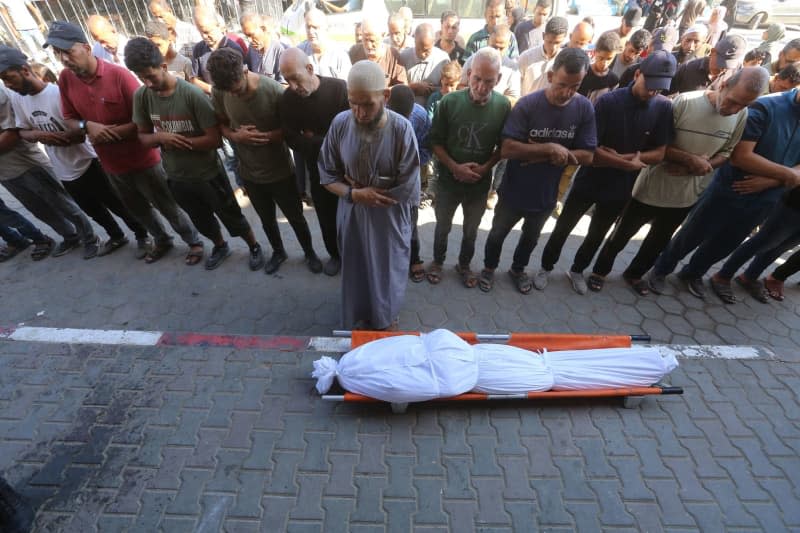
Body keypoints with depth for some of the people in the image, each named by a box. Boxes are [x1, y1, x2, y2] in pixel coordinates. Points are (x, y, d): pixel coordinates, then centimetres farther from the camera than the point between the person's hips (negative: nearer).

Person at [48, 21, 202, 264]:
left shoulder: (119, 75, -16)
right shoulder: (65, 79, 1)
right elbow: (69, 119, 5)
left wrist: (112, 131, -21)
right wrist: (86, 125, -17)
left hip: (143, 160, -6)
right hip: (111, 164, 6)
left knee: (168, 207, 5)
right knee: (138, 210, 20)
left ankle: (194, 242, 23)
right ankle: (162, 241, 41)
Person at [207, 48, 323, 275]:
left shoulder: (274, 90, -22)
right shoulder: (219, 91, -11)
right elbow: (221, 123, 3)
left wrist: (265, 136, -26)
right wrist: (235, 136, -19)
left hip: (280, 171, -3)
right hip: (249, 171, 4)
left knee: (295, 218, 13)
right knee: (266, 219, 21)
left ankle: (309, 252, 38)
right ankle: (278, 251, 46)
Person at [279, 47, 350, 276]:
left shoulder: (339, 88, -18)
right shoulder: (288, 99, -10)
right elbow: (292, 139, -9)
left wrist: (313, 140, -16)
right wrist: (326, 143, -21)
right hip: (317, 168, 3)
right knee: (326, 216, 15)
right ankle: (336, 254, 39)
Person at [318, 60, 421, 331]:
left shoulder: (401, 129, -20)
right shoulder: (340, 124, -11)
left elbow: (408, 192, -19)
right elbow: (327, 176, -3)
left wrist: (356, 187, -15)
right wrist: (354, 194, -22)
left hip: (390, 219, -2)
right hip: (351, 215, 3)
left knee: (387, 273, 18)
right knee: (355, 271, 20)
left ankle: (386, 319, 48)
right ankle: (358, 318, 49)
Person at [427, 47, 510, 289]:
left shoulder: (503, 106, -12)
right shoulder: (450, 101, -16)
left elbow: (503, 146, -1)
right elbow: (436, 142, -8)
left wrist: (485, 168, -16)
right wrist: (455, 167, -19)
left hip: (480, 182, 1)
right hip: (449, 179, -1)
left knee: (471, 230, 19)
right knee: (443, 226, 17)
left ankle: (464, 264, 43)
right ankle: (438, 261, 41)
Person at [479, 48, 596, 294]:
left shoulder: (585, 108, -10)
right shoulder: (527, 104, -20)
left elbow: (586, 155, -11)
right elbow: (506, 149, -26)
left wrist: (538, 156, -22)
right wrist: (550, 149, -30)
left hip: (547, 193, 3)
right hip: (513, 191, -3)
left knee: (530, 237, 23)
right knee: (498, 234, 16)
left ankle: (518, 269, 49)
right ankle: (489, 267, 42)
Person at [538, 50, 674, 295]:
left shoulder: (664, 108, -5)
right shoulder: (609, 101, -16)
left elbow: (659, 153, -4)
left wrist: (619, 156, -17)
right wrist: (628, 162, -18)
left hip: (620, 187, 4)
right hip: (589, 181, -3)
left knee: (597, 236, 16)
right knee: (563, 228, 7)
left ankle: (577, 270, 37)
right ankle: (546, 267, 27)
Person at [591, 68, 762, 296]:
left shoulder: (742, 115, -5)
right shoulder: (684, 102, -20)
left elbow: (726, 153, 4)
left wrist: (704, 166, -15)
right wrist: (691, 159, -24)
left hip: (686, 194, 5)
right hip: (652, 187, -5)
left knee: (660, 240, 20)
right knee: (623, 234, 10)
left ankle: (634, 274, 40)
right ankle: (600, 270, 29)